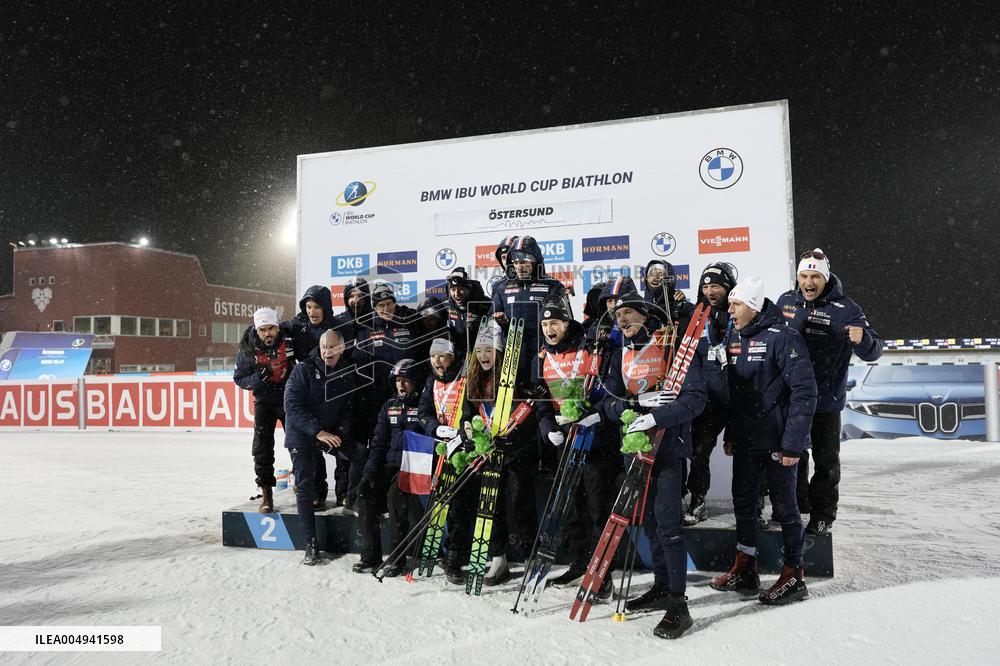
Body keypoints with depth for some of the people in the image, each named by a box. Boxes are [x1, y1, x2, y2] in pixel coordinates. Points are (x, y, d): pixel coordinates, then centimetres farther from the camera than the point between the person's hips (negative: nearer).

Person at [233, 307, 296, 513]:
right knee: (262, 449, -4)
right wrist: (258, 378, -24)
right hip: (264, 401, 0)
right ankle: (266, 495, 6)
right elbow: (239, 379, -6)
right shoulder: (247, 348, -16)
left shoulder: (289, 336, -17)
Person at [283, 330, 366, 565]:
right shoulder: (303, 369, -13)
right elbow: (292, 406, -19)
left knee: (361, 453, -16)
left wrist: (340, 431, -14)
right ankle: (311, 546, -2)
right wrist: (317, 431, -26)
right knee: (305, 486, -8)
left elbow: (348, 407, 4)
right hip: (302, 434, -3)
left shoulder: (348, 372, 0)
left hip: (333, 432, 4)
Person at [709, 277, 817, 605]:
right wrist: (729, 434, 15)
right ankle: (745, 570, 28)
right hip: (745, 439, 7)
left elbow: (804, 391, -18)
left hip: (777, 441, -7)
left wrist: (793, 443, -20)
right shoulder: (734, 338, 8)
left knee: (784, 506, 5)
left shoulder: (783, 338, -15)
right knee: (743, 502, 14)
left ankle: (794, 575, 20)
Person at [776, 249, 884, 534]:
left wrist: (862, 340, -40)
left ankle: (823, 515, 25)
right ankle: (795, 506, 36)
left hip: (826, 402, -4)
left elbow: (873, 351, -18)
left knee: (825, 461, 9)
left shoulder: (844, 308, -13)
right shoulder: (786, 301, -1)